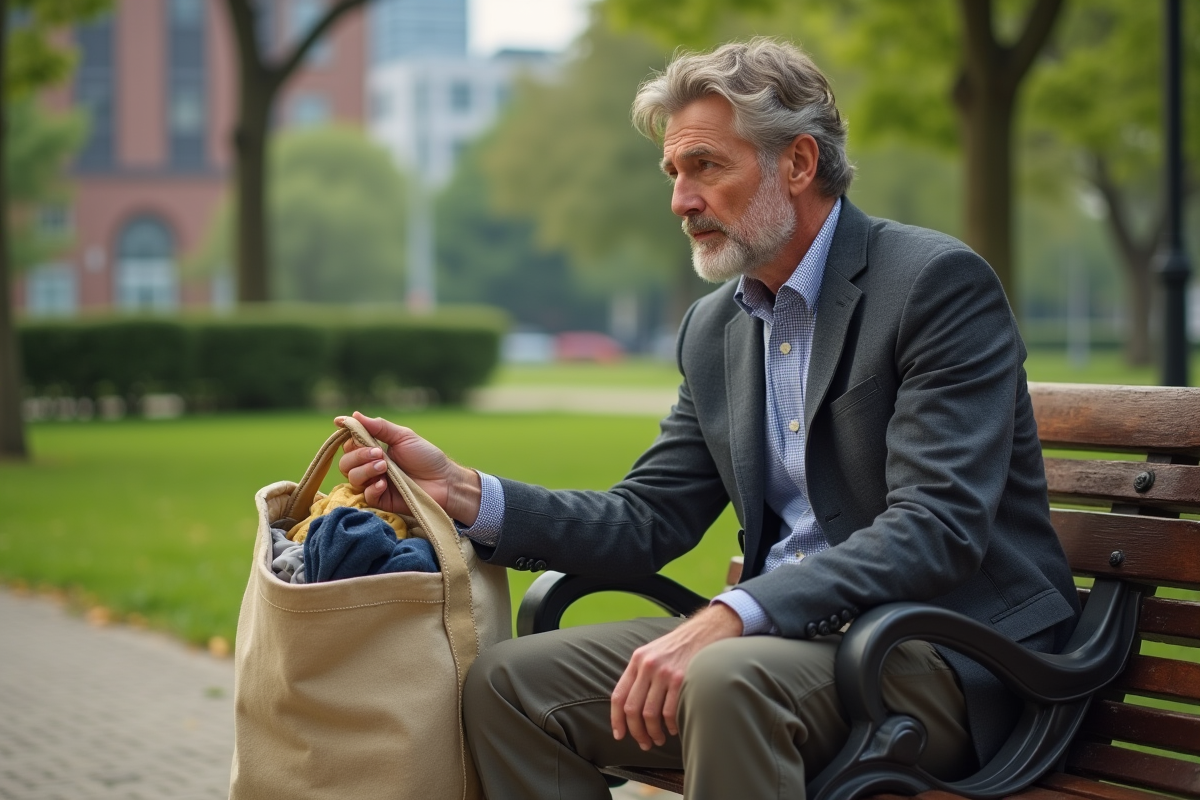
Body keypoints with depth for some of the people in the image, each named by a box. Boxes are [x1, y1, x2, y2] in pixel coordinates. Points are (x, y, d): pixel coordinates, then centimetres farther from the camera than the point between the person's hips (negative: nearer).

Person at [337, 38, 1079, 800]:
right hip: (793, 637, 7)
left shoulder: (940, 282, -12)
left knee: (727, 679, -36)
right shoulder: (714, 328, 13)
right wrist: (459, 489, -4)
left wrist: (727, 619, -31)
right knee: (506, 682, -6)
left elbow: (937, 529, -22)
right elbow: (647, 520, 11)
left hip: (947, 651, -7)